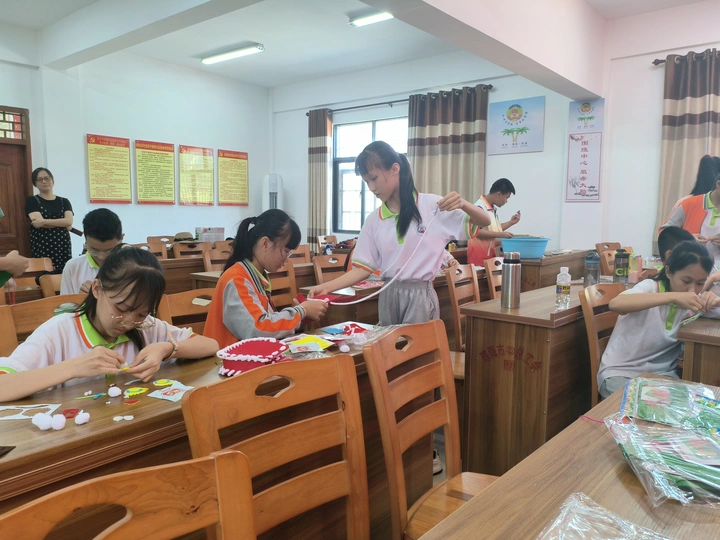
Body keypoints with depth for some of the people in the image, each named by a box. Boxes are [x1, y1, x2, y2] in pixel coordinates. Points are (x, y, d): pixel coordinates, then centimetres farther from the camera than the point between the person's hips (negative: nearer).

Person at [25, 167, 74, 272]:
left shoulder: (64, 201, 13)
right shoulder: (32, 201, 6)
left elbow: (69, 221, -6)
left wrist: (44, 221, -11)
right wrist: (62, 224, -4)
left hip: (63, 247, 2)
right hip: (42, 248, -2)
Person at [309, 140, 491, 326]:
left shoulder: (432, 206, -7)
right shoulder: (374, 220, 4)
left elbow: (485, 222, -5)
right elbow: (363, 268, 4)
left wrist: (463, 204, -26)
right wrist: (326, 287, -9)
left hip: (419, 295, -4)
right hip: (388, 296, 4)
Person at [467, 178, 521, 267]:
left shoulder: (493, 209, 14)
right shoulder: (480, 207, -15)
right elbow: (477, 232, -21)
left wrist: (511, 222, 13)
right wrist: (500, 235, -22)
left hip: (491, 255, 9)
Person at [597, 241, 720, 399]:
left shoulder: (693, 301, 2)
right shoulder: (650, 287, -14)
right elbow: (615, 304, -35)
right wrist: (673, 297, -41)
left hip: (661, 373, 5)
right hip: (620, 372, -5)